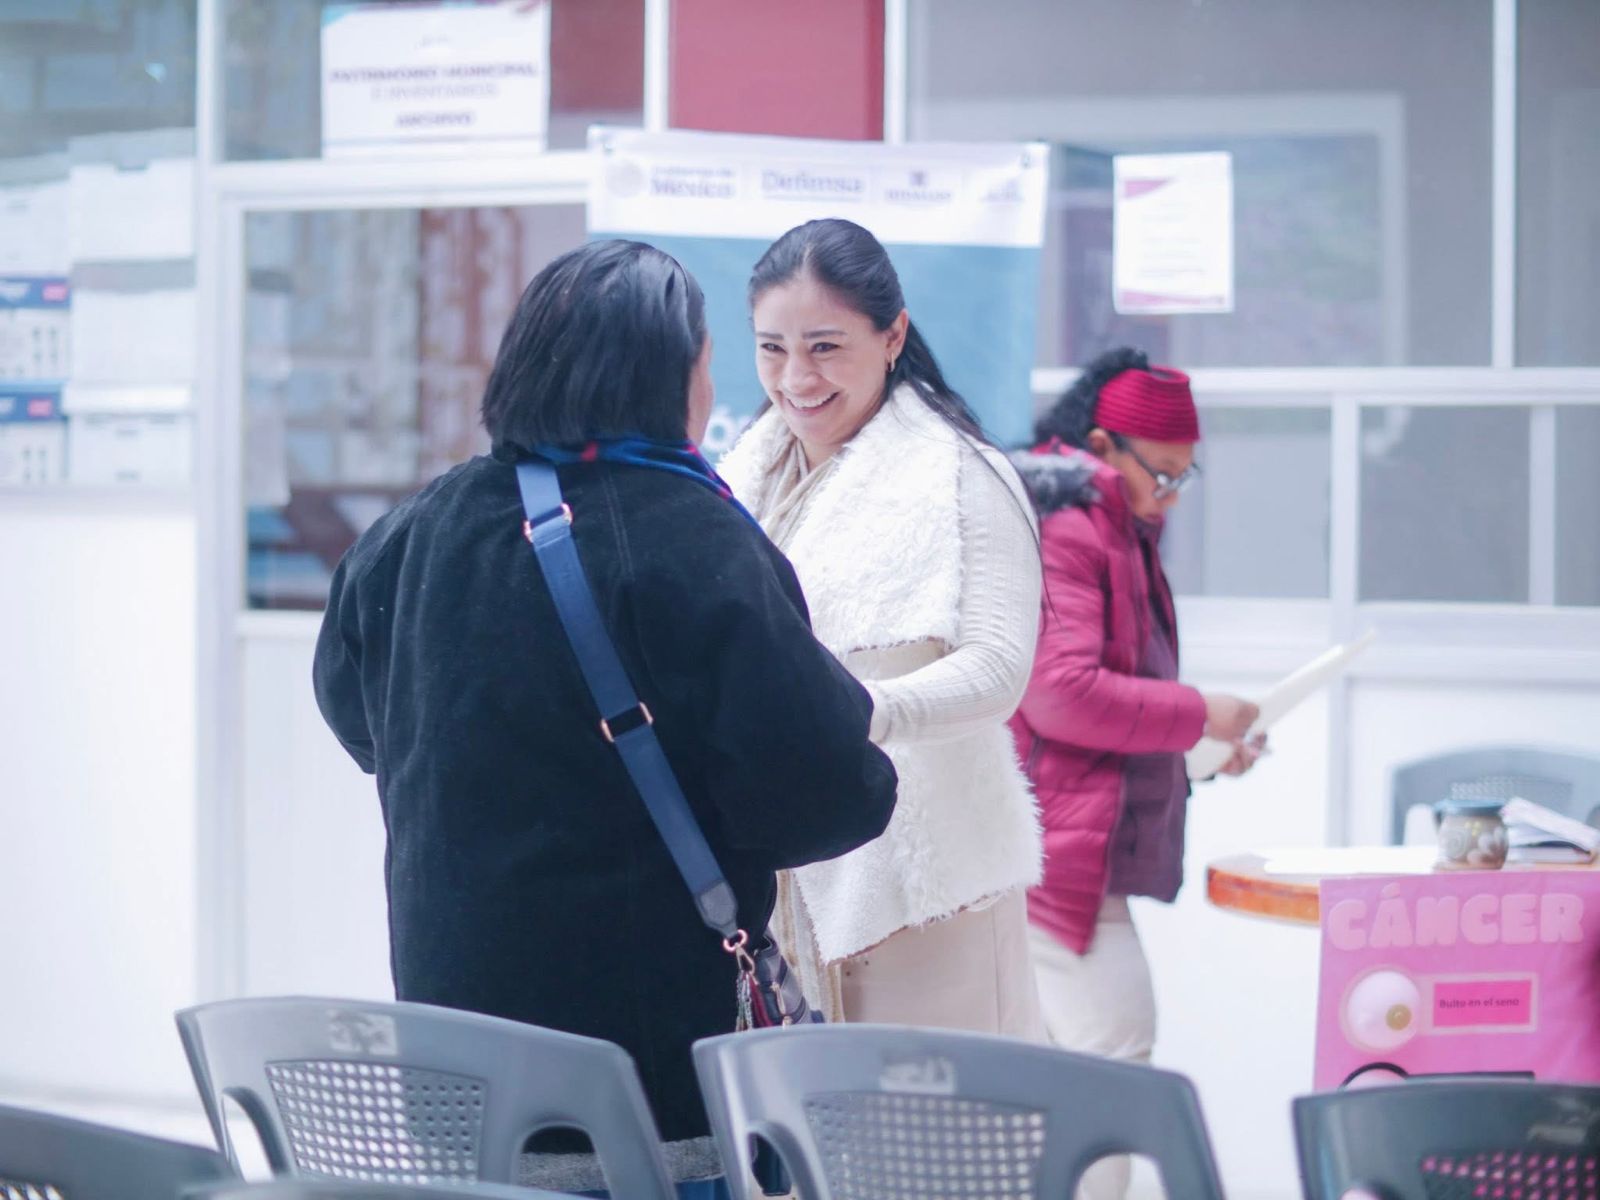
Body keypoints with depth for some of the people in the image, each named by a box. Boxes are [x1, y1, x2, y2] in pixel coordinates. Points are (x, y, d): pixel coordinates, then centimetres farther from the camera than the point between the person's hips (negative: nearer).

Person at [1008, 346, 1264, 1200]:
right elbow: (1062, 695, -22)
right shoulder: (1062, 528, -14)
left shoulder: (1115, 528, 21)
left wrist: (1200, 741, 15)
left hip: (1087, 848, 11)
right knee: (1113, 1044, -15)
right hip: (1059, 843, -11)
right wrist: (1198, 714, -13)